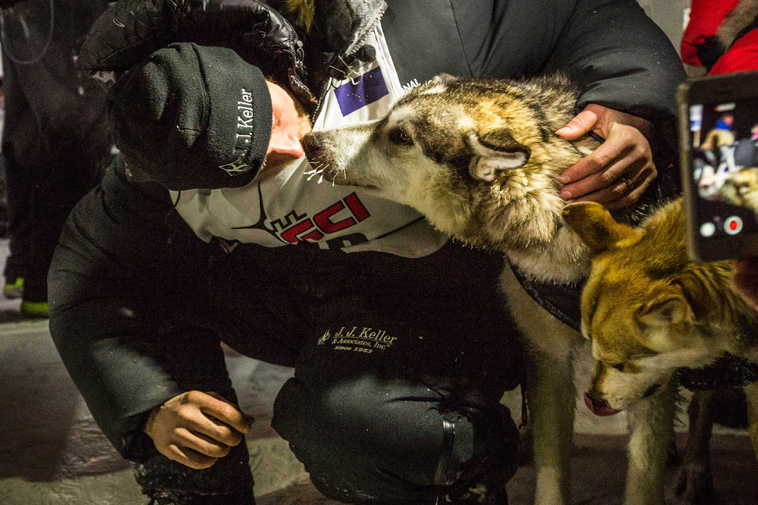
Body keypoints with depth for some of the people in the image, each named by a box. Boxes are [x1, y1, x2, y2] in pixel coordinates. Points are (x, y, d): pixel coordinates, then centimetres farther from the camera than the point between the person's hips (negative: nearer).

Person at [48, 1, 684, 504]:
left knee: (338, 419, -32)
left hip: (437, 300, -4)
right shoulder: (160, 176, -18)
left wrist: (629, 107, -34)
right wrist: (151, 408, -21)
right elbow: (86, 280, -8)